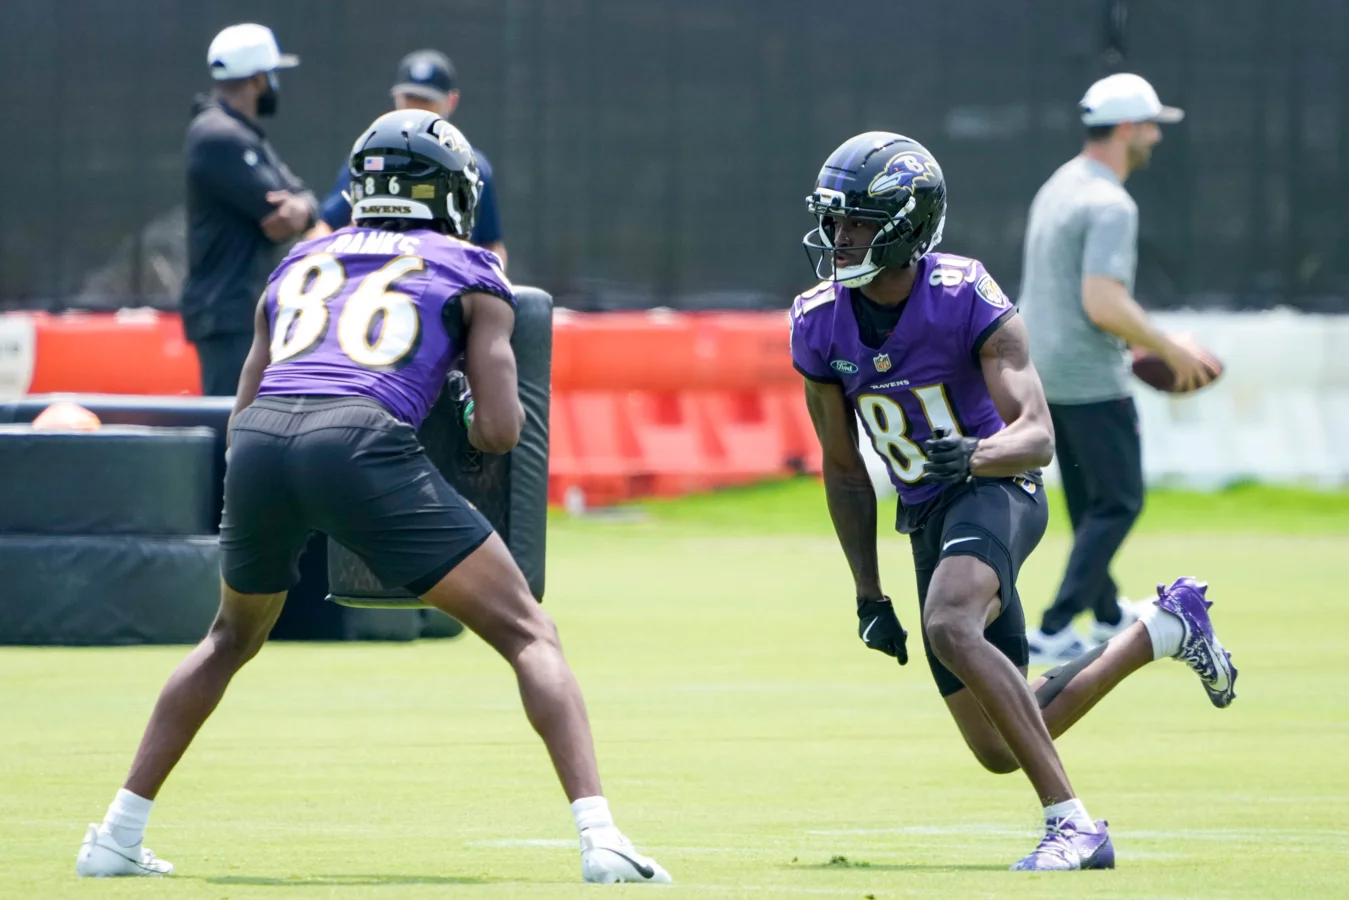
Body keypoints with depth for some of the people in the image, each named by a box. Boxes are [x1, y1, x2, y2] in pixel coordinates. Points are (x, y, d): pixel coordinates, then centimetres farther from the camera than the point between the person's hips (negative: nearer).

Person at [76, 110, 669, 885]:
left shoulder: (299, 265, 31)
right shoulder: (472, 275, 20)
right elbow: (499, 432, 11)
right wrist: (492, 407, 33)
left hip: (260, 440, 4)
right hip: (363, 442, -4)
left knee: (235, 636, 32)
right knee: (528, 634, 5)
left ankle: (119, 835, 30)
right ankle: (600, 837, -11)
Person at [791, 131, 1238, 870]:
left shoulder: (965, 300, -19)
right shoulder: (819, 325, -4)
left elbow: (1037, 436, -26)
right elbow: (844, 470, 8)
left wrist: (975, 454, -48)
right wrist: (868, 595, 10)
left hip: (996, 488, -6)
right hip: (926, 516, 7)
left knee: (950, 627, -38)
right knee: (1000, 750, 9)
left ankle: (1072, 823, -34)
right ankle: (1164, 629, 29)